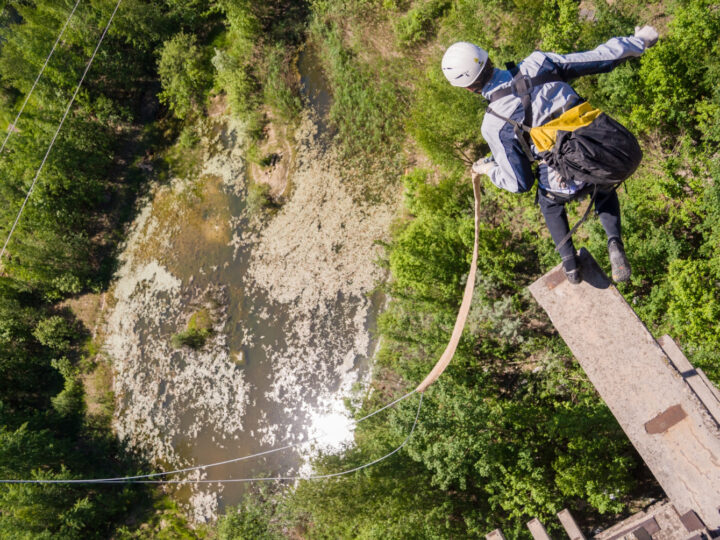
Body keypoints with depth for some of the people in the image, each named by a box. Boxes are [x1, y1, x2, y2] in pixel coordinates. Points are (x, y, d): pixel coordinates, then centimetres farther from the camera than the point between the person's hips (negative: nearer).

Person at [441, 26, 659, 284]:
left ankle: (570, 263, 34)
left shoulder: (494, 126, -22)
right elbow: (600, 59, -5)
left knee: (550, 202, 35)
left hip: (566, 185, -3)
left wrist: (488, 169, 4)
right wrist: (637, 41, 15)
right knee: (605, 191, 39)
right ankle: (614, 242, 16)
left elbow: (520, 183, -16)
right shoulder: (537, 64, -14)